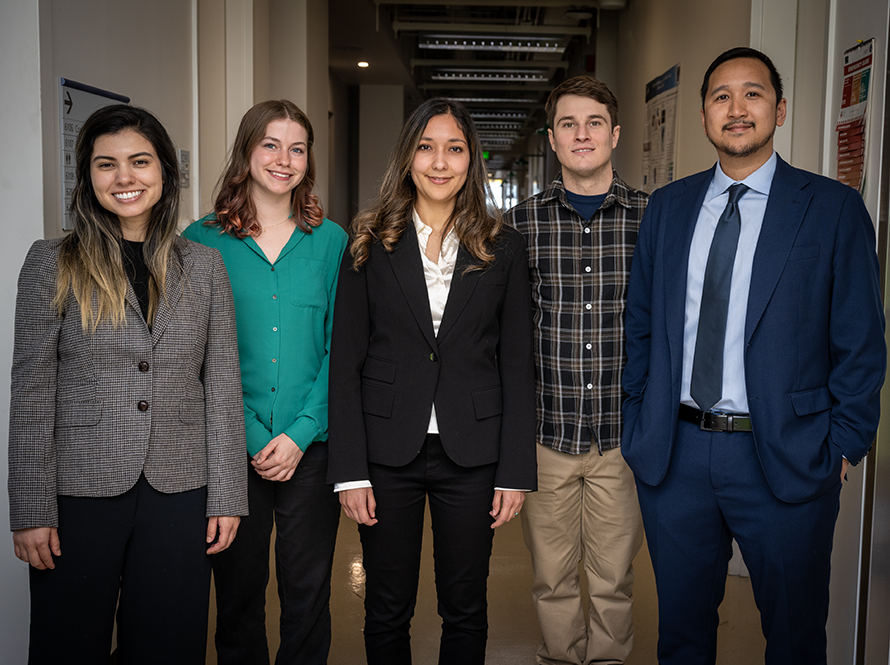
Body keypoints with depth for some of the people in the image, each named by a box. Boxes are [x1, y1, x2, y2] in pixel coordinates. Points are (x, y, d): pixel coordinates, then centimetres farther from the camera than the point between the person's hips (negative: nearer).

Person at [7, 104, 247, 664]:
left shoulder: (204, 266, 6)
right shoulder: (52, 263, 0)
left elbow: (222, 386, 4)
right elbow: (32, 391, -2)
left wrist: (227, 495, 0)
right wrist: (32, 510, -6)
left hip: (179, 492, 2)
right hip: (79, 491, -1)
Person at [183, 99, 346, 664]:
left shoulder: (331, 241, 4)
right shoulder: (202, 242, 1)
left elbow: (338, 346, 1)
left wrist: (301, 433, -9)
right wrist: (252, 438, -10)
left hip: (312, 447, 1)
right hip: (230, 448, 0)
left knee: (308, 592, 10)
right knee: (238, 590, 12)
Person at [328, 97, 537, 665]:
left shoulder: (503, 248, 3)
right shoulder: (371, 244, 2)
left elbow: (517, 365, 2)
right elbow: (346, 362, 0)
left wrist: (516, 470, -3)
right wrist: (350, 471, -5)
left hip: (472, 455, 0)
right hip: (388, 452, 0)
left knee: (466, 612, 13)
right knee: (387, 613, 12)